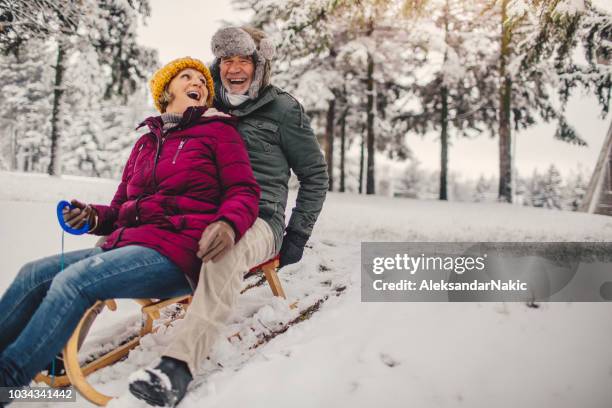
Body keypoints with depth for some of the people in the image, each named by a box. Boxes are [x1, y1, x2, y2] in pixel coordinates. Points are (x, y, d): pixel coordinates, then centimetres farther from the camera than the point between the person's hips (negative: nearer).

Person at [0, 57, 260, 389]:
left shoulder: (218, 131, 7)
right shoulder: (146, 143, 23)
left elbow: (244, 192, -2)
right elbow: (121, 208, 25)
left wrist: (227, 225, -24)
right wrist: (93, 216, 3)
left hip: (177, 252, -6)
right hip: (127, 244, 7)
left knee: (72, 281, -25)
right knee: (33, 275, -9)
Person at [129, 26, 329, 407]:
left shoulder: (283, 109, 4)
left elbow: (315, 175, 7)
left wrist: (297, 236, -1)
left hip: (259, 219, -6)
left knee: (226, 251, -41)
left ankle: (179, 366, -52)